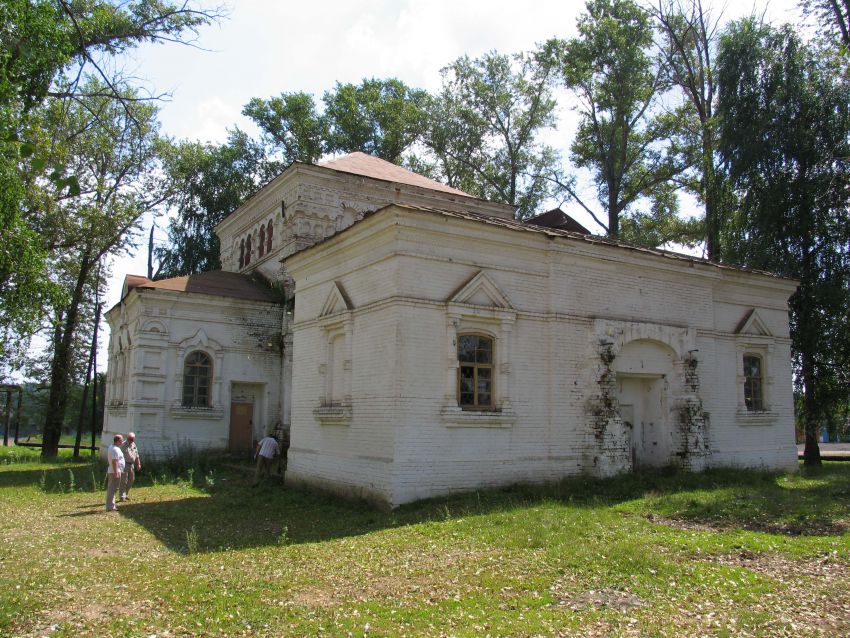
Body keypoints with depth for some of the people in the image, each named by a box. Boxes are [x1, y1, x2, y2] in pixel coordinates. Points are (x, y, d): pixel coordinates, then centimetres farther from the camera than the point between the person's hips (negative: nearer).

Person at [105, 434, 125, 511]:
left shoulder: (111, 447, 14)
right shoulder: (116, 450, -18)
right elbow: (114, 462, -24)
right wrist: (116, 473, -26)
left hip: (111, 471, 11)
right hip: (115, 471, -11)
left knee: (111, 489, 14)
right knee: (112, 489, -9)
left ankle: (110, 506, 21)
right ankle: (110, 507, -8)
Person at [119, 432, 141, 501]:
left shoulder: (133, 444, 11)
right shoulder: (123, 445, -11)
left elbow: (136, 455, 19)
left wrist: (138, 464, 17)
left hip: (131, 465, 7)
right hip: (125, 464, -7)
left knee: (131, 480, 11)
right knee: (124, 481, -4)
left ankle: (126, 494, 24)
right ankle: (122, 496, 2)